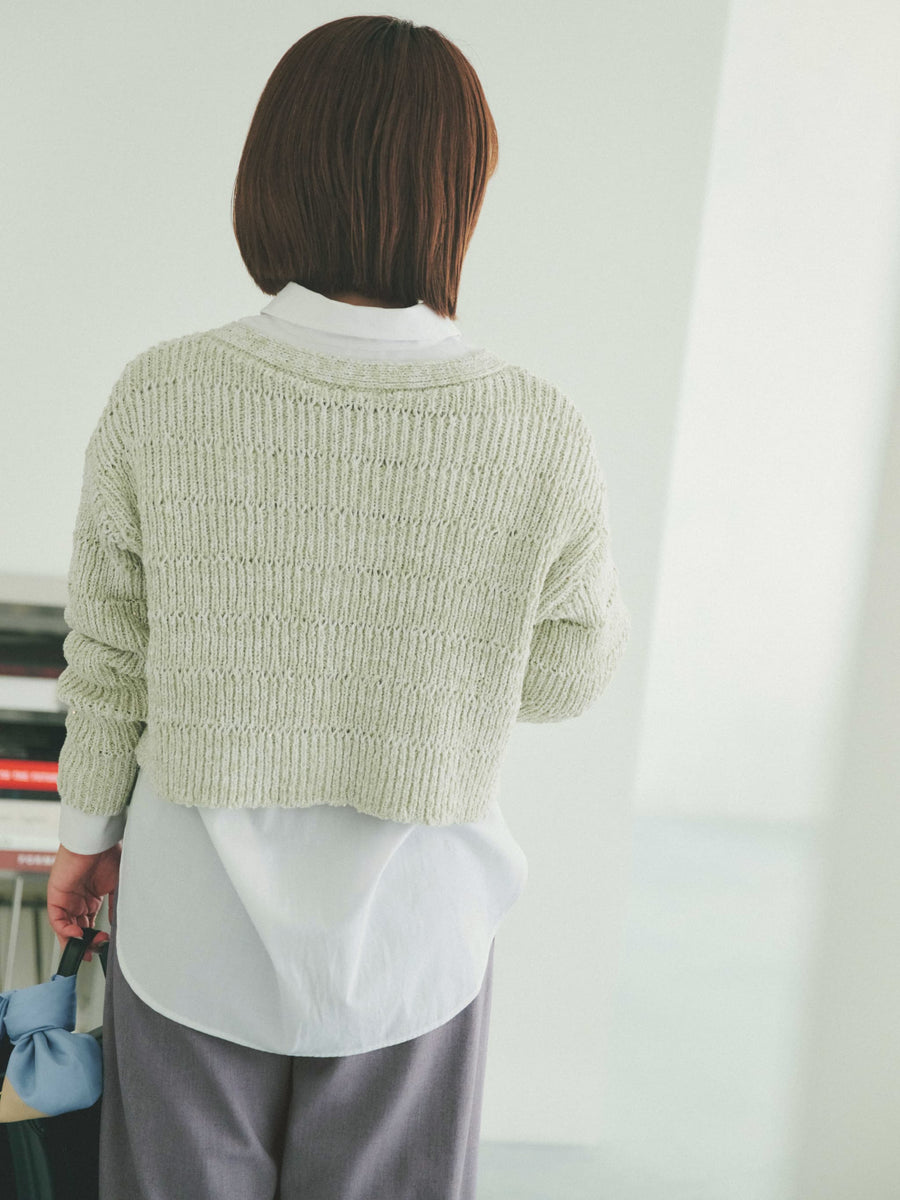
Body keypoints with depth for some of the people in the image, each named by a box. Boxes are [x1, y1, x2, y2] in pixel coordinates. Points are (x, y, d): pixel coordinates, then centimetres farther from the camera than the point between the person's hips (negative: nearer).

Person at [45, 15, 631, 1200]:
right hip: (401, 942, 0)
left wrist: (86, 832, 11)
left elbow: (107, 653, -5)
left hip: (194, 922, 1)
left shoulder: (158, 398, -17)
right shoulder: (542, 436, -20)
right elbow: (566, 677, -5)